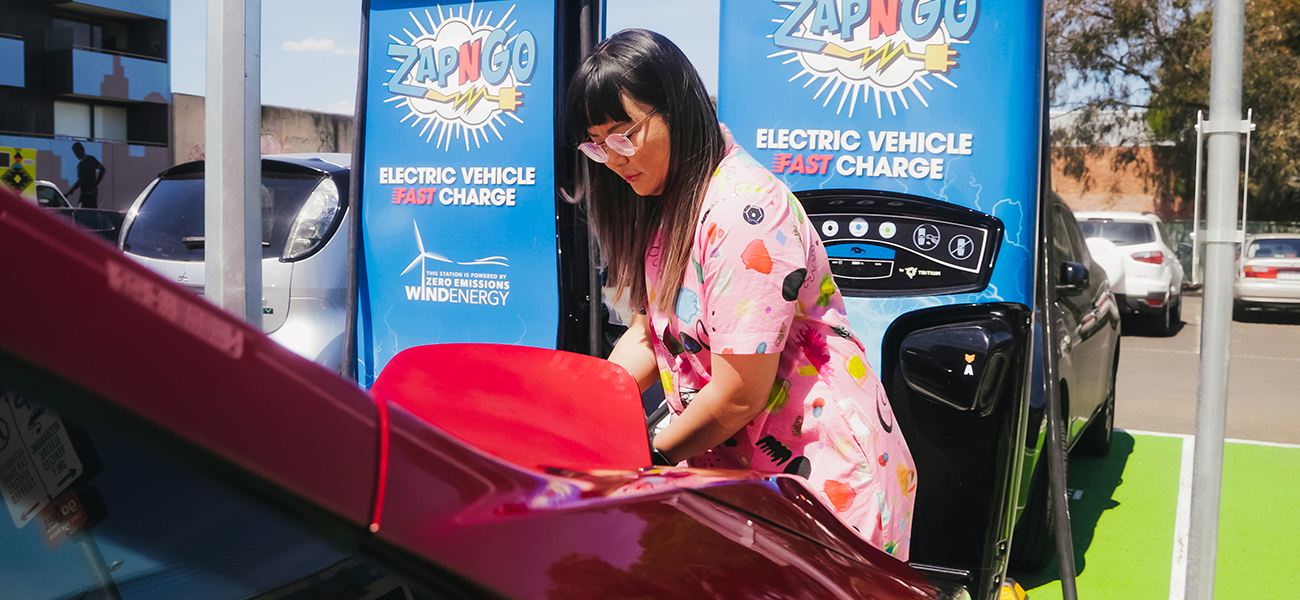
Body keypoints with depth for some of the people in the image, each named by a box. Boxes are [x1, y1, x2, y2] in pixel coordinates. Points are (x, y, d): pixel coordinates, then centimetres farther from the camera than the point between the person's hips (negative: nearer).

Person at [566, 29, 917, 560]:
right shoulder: (668, 202, 6)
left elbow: (738, 397, -21)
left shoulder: (745, 211, -22)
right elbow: (649, 331, 11)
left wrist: (650, 457, -7)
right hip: (738, 467, 8)